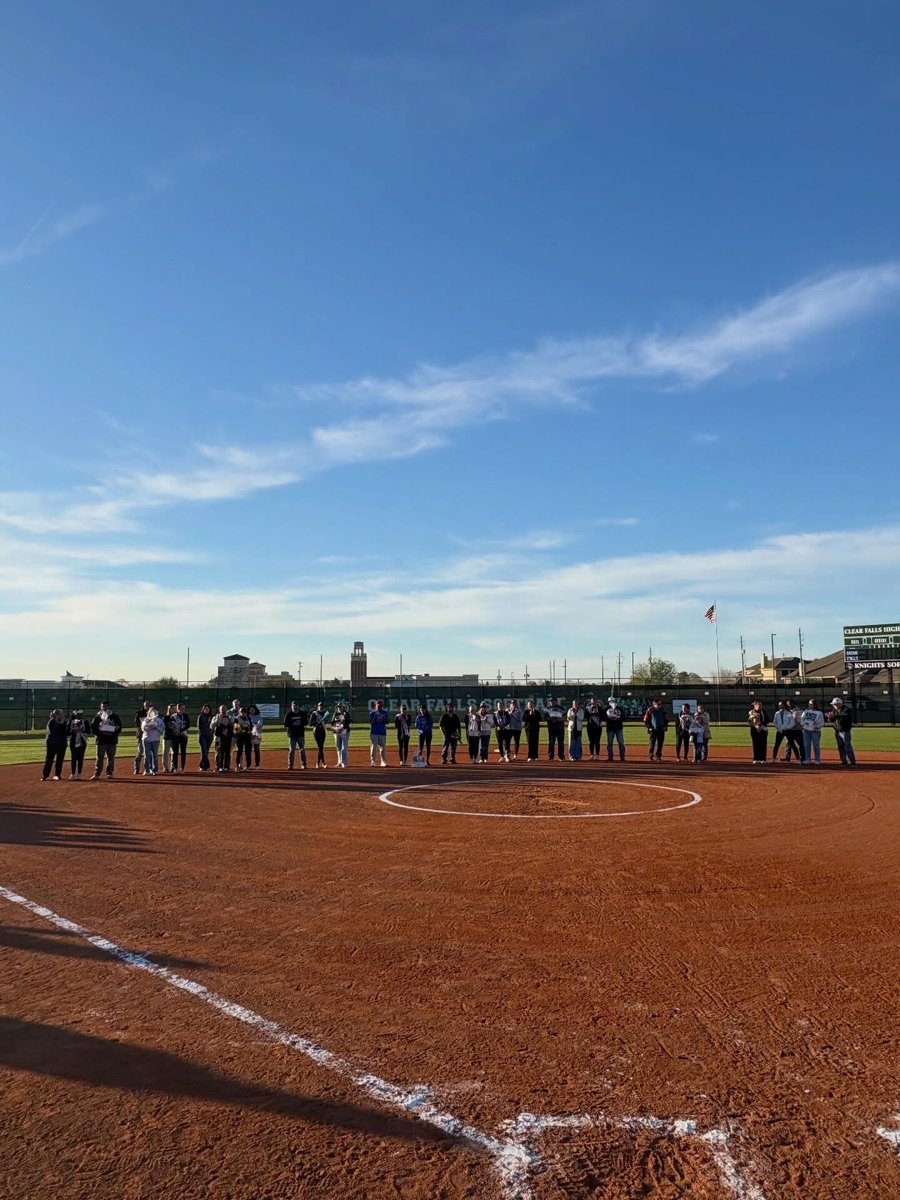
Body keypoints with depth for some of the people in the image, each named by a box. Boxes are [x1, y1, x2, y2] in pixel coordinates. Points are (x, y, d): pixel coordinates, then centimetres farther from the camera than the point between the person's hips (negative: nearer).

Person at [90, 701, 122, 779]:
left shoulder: (114, 716, 5)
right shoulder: (98, 717, 4)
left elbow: (119, 726, 6)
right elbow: (93, 727, 3)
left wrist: (115, 734, -8)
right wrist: (99, 733, -10)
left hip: (112, 740, 1)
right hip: (101, 739, -1)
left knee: (111, 757, 5)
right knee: (99, 757, 0)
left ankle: (109, 773, 13)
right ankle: (97, 774, 3)